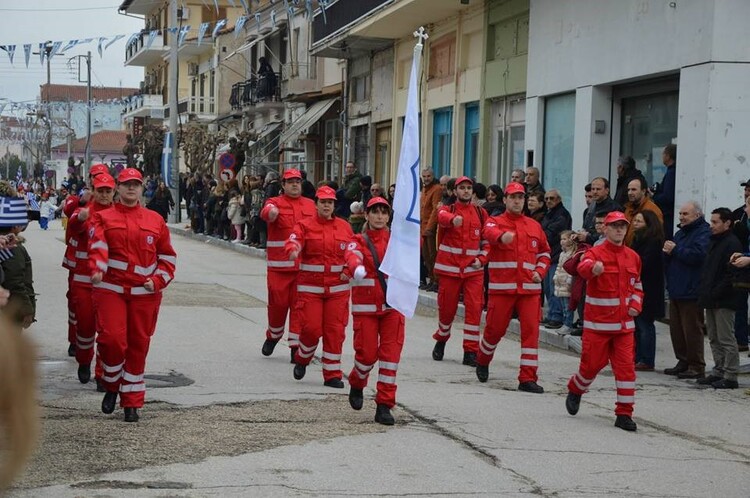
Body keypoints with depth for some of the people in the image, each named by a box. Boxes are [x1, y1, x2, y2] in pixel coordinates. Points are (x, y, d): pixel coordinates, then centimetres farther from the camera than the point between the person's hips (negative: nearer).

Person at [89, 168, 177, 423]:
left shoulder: (155, 220, 10)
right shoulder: (104, 218, 4)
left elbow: (167, 256, 14)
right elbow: (97, 247, -14)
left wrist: (158, 280, -2)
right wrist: (96, 270, -34)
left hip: (144, 292, 2)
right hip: (111, 289, -2)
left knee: (138, 345, 5)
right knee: (112, 338, -15)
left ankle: (131, 402, 17)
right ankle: (111, 386, 13)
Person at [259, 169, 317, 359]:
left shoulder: (311, 205, 13)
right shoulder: (275, 202, 1)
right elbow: (266, 212, -22)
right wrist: (271, 212, -47)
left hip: (305, 265, 2)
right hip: (279, 265, -2)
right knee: (278, 302, 3)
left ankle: (296, 346, 7)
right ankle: (273, 336, 29)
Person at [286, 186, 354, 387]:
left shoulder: (344, 227, 7)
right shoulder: (305, 226, -2)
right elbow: (293, 242, -20)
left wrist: (348, 271, -3)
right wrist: (293, 251, -43)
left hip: (338, 287, 2)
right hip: (310, 286, -2)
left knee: (335, 331, 1)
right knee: (311, 328, -7)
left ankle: (332, 375, 10)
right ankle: (302, 359, 24)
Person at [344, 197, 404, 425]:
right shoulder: (359, 241, 2)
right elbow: (352, 256, -22)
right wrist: (357, 267, -45)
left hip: (392, 304, 2)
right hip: (366, 306, -2)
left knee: (391, 353, -4)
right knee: (367, 353, -3)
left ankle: (384, 406, 4)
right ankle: (356, 384, 30)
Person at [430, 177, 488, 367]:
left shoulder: (480, 213, 10)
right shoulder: (447, 209, 1)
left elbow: (487, 239, 15)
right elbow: (443, 217, -25)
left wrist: (482, 258, -3)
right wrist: (453, 219, -49)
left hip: (474, 269, 2)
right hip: (450, 267, -1)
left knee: (474, 308, -8)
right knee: (446, 307, 7)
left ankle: (471, 351, -2)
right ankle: (441, 340, 34)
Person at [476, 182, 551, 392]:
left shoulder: (534, 226, 14)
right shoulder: (495, 221, 2)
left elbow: (544, 252, 25)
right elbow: (489, 232, -23)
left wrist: (540, 271, 5)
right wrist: (502, 236, -47)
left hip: (529, 288, 3)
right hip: (502, 287, -3)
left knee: (531, 330, -5)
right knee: (495, 329, 5)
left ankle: (528, 377, -2)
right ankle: (482, 361, 35)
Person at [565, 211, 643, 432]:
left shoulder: (633, 257, 9)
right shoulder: (596, 253, -8)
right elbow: (583, 268, -32)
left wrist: (636, 304, 3)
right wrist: (593, 268, -56)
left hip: (624, 322, 4)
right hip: (598, 322, -4)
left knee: (626, 366, -3)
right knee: (593, 363, 3)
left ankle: (624, 414, 3)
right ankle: (575, 390, 34)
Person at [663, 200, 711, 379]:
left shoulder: (704, 233, -10)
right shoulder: (681, 233, 19)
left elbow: (697, 255, -25)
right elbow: (668, 259, 22)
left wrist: (675, 250, -15)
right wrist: (667, 252, -1)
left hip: (691, 292, -9)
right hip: (676, 289, 9)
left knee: (692, 330, -5)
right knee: (676, 329, 11)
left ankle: (696, 367, 1)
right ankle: (683, 362, 20)